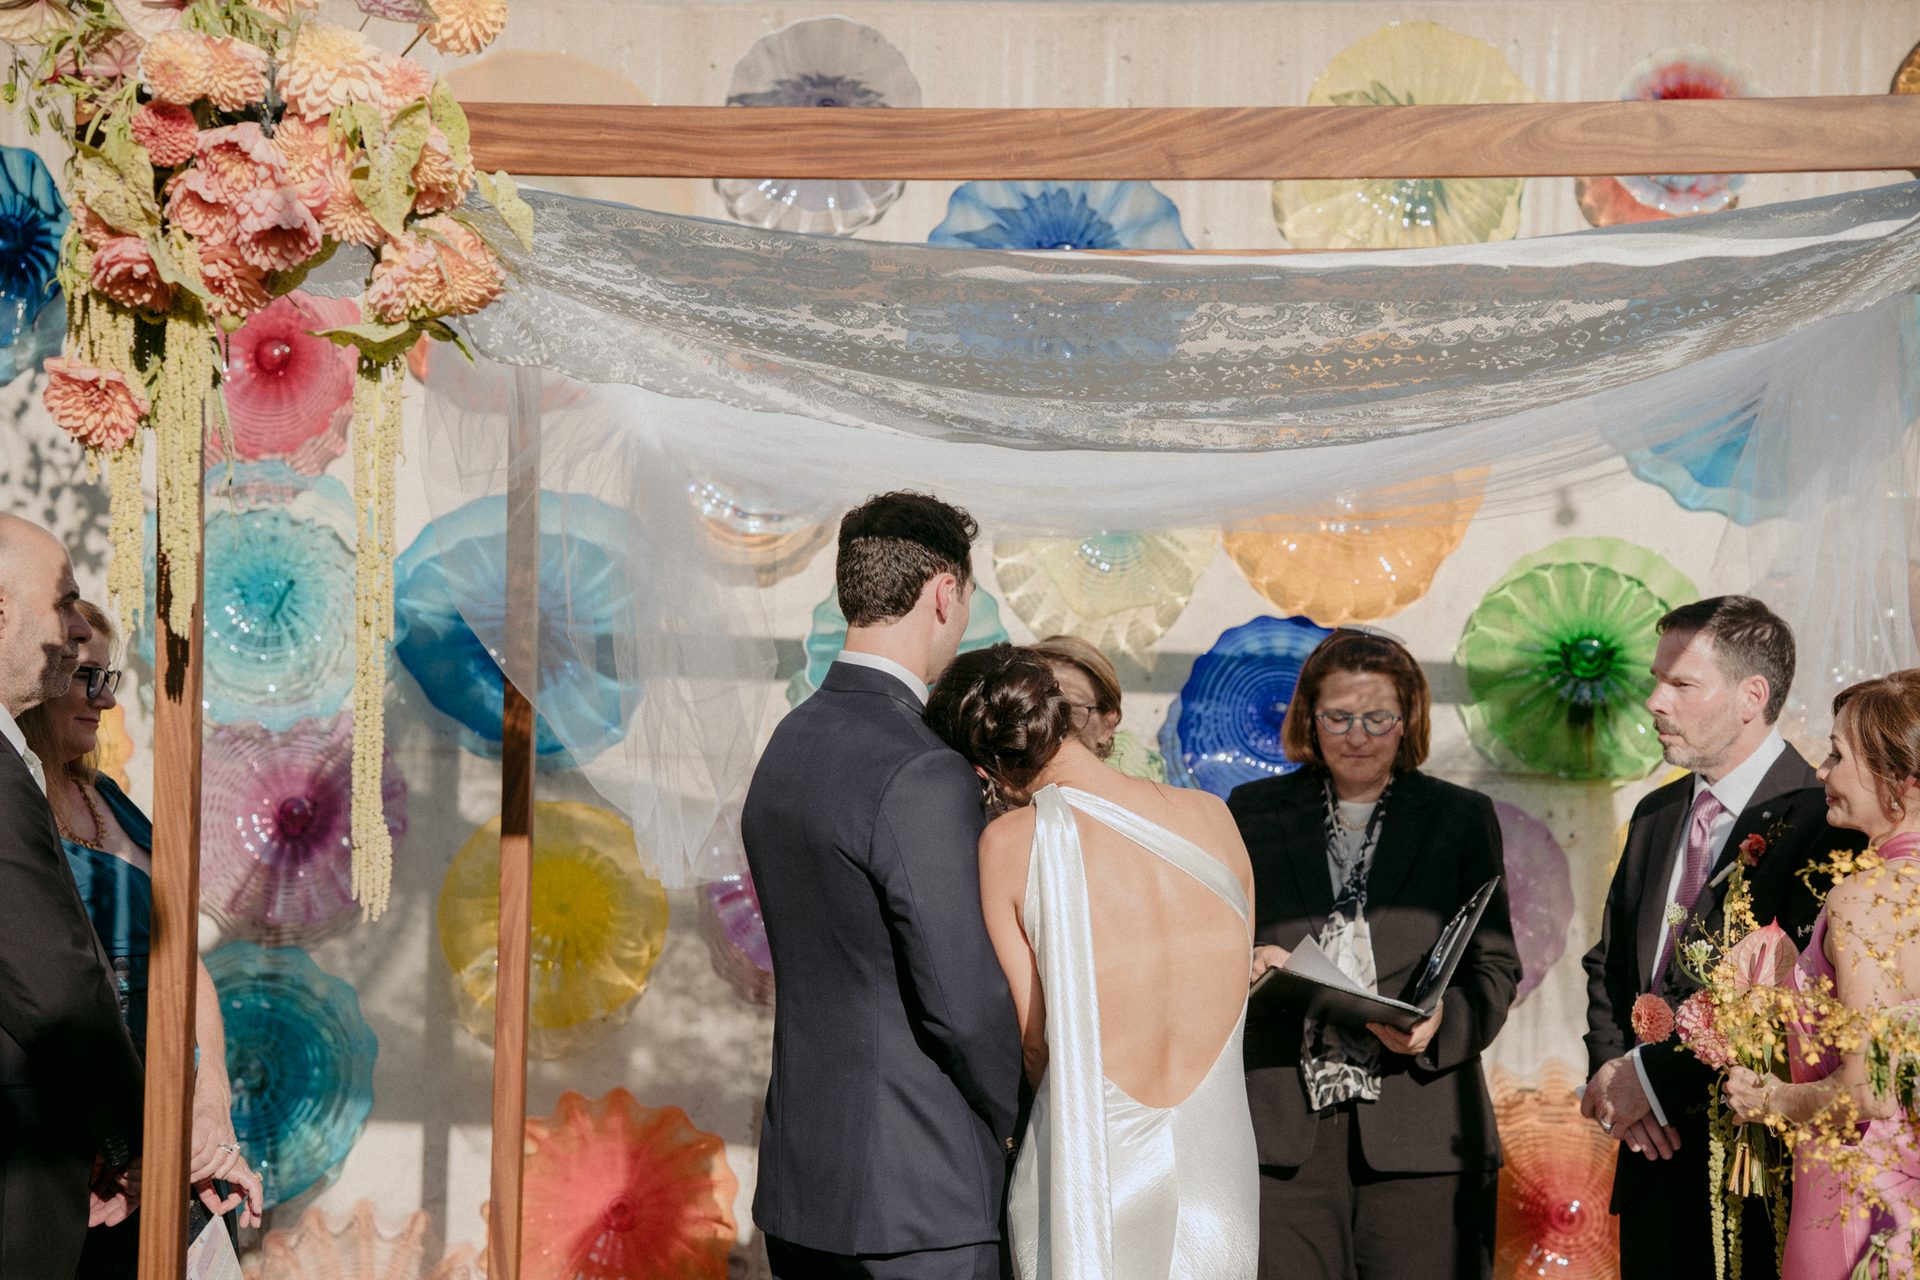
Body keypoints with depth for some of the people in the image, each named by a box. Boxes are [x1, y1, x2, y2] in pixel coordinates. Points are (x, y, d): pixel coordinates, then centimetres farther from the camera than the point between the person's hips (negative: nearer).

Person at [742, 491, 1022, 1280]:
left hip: (801, 1185, 9)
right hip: (915, 1204, -9)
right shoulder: (923, 779, -20)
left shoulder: (790, 746, 9)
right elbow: (965, 1002, -19)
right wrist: (1022, 1125, -3)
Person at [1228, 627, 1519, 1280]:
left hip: (1420, 1130, 0)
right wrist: (1246, 968, -9)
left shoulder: (1461, 818, 12)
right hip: (1284, 1131, 0)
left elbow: (1495, 966, 9)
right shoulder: (1254, 811, 14)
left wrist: (1442, 1021, -12)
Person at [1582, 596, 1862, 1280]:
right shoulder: (1656, 814, 12)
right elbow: (1608, 964, 17)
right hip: (1652, 1154, 7)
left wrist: (1652, 1075, -15)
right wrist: (1611, 1074, -2)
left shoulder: (1818, 821, -15)